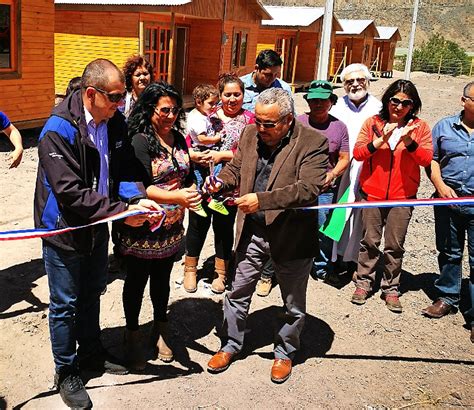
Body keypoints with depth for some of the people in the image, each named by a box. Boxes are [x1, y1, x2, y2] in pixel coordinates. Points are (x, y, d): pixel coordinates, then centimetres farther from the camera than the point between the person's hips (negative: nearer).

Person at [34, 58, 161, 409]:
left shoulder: (115, 121, -4)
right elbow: (71, 193, -30)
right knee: (65, 305, 10)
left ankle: (91, 354, 45)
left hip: (98, 225, 7)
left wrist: (137, 197, -19)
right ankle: (66, 372, 31)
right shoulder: (58, 130, -26)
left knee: (92, 295, 23)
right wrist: (122, 211, -31)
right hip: (64, 230, -7)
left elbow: (123, 170, 1)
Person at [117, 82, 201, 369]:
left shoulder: (179, 139, 6)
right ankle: (133, 337, 31)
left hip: (172, 228, 6)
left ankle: (160, 332, 39)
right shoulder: (139, 141, -15)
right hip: (142, 230, -6)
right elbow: (143, 187, -25)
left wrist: (193, 194, -5)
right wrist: (177, 197, -39)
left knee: (162, 280, 21)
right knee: (137, 282, 12)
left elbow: (187, 177, 15)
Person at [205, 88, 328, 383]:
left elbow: (310, 189, -26)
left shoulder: (312, 142, -17)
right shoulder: (251, 134, 1)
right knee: (238, 293, 17)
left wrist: (262, 200, -33)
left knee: (293, 304, 15)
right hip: (252, 232, 4)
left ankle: (285, 352, 39)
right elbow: (236, 168, 12)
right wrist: (222, 181, -12)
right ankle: (231, 345, 39)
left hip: (291, 235, -4)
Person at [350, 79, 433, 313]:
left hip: (403, 197, 0)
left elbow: (426, 159, -7)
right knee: (370, 241, 9)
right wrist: (381, 140, -19)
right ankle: (364, 282, 23)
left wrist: (408, 141, -22)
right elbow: (357, 153, -6)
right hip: (372, 193, 0)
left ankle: (390, 288, 18)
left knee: (394, 245, 6)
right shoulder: (373, 123, 2)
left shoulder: (420, 127, 3)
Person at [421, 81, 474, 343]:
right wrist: (440, 185, -5)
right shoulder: (445, 126, 7)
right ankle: (448, 298, 32)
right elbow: (431, 159, 10)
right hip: (448, 200, 2)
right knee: (449, 253, 15)